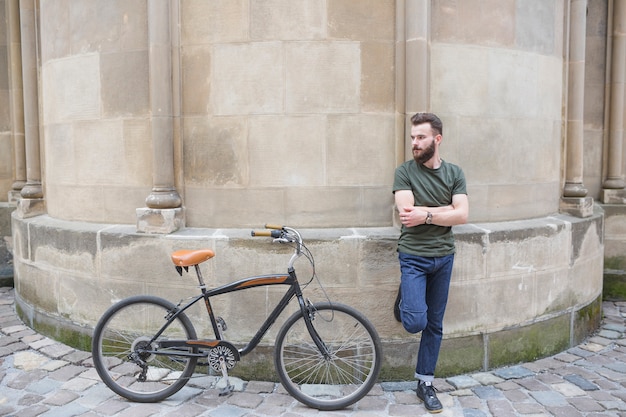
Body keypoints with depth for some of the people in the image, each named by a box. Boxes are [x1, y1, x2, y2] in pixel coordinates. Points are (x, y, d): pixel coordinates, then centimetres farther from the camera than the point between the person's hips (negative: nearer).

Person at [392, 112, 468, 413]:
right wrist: (445, 209, -12)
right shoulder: (404, 171, -4)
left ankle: (425, 383, 26)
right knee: (416, 322, -14)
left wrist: (426, 214, -16)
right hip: (413, 256, -3)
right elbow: (406, 212, -17)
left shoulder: (454, 173, 4)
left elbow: (462, 215, -7)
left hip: (443, 257, 3)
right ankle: (404, 300, 21)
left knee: (434, 325, 10)